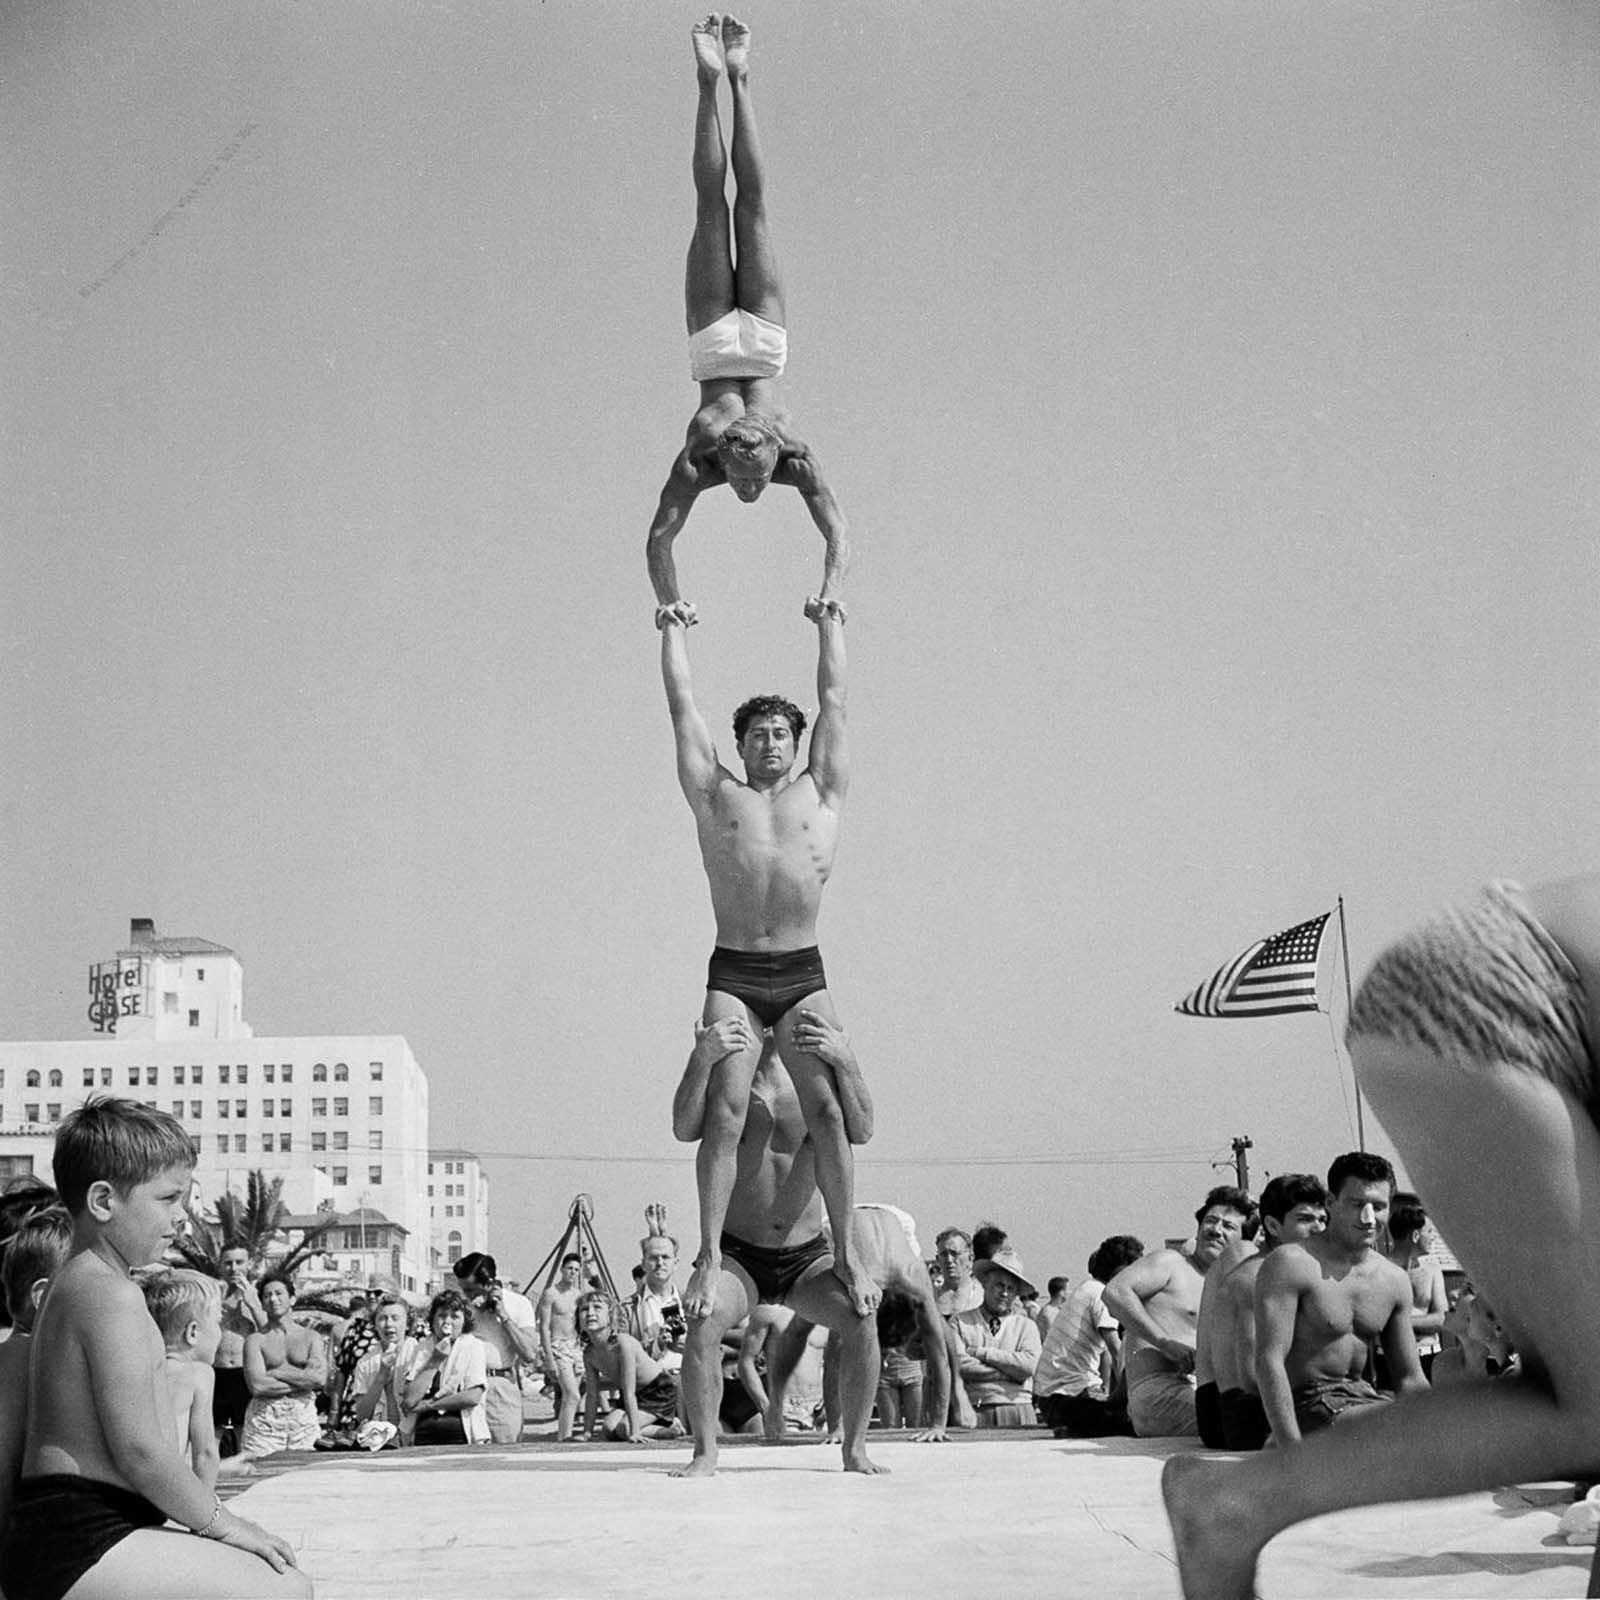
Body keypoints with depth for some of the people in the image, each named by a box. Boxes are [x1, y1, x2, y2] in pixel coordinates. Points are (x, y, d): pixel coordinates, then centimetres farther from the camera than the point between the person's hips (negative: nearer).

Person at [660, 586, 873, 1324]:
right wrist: (673, 629, 28)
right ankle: (709, 1255, -9)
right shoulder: (717, 795, 13)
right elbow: (682, 705, 18)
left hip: (803, 974, 1)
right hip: (734, 975, -1)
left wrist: (828, 622, 30)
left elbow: (832, 697, 21)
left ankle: (845, 1254, -4)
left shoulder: (820, 792, 14)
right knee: (725, 1110, -12)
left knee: (826, 1109, -9)